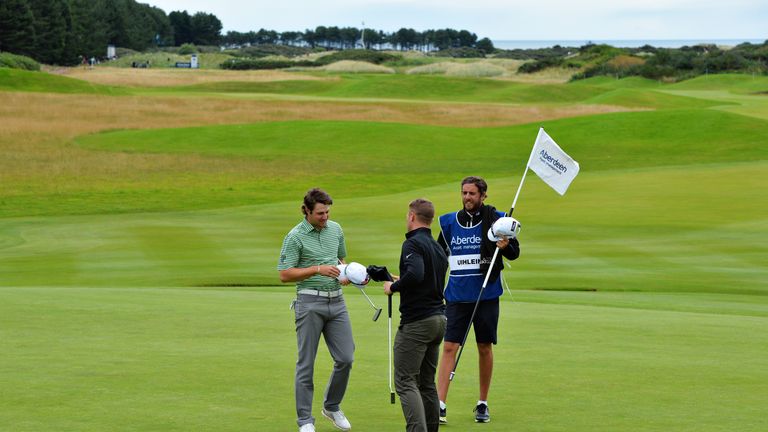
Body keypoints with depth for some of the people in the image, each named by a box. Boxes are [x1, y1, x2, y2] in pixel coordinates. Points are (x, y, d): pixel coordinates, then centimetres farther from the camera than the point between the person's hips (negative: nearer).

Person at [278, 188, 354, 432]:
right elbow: (284, 275, -12)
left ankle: (332, 407, 23)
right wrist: (318, 269, -19)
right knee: (306, 363, -1)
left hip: (336, 301, 5)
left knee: (345, 358, 2)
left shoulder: (336, 229, 10)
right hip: (310, 302, -5)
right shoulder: (295, 237, -8)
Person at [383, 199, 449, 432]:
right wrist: (402, 282, 28)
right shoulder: (438, 248, 16)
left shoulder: (413, 244, -12)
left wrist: (393, 287, -13)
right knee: (427, 383, 13)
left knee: (405, 381, -8)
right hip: (438, 318, 9)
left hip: (416, 321, -9)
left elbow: (415, 275, -29)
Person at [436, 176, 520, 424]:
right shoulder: (449, 222, 7)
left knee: (485, 348, 7)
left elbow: (515, 253, 2)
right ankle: (440, 406, -10)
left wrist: (505, 247, -20)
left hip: (487, 294, -2)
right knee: (449, 347, -6)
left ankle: (483, 403, 20)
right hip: (456, 295, 2)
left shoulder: (496, 219, -2)